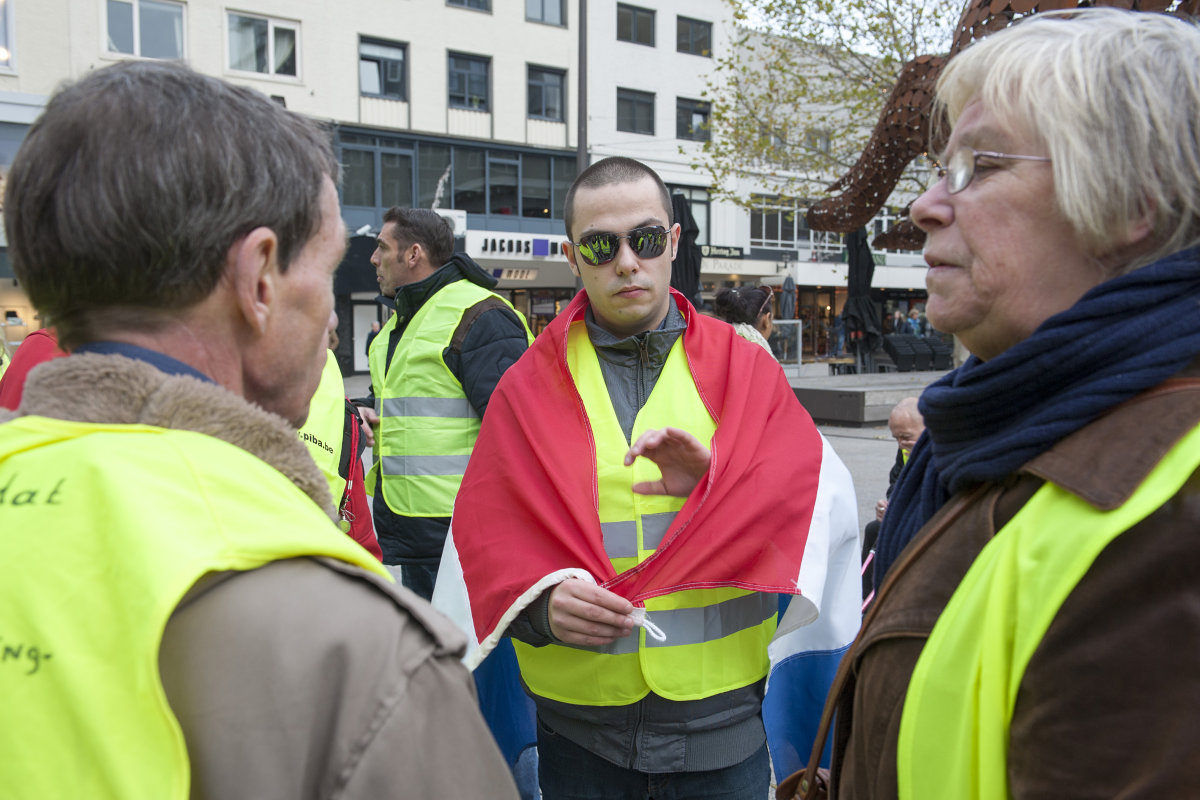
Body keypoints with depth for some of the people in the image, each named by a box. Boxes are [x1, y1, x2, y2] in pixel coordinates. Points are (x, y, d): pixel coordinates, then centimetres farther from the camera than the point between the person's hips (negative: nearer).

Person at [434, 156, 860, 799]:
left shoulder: (742, 369, 3)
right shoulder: (527, 388, 3)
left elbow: (822, 498, -7)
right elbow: (485, 542, 0)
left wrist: (718, 482, -24)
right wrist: (541, 604, -19)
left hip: (723, 717, 0)